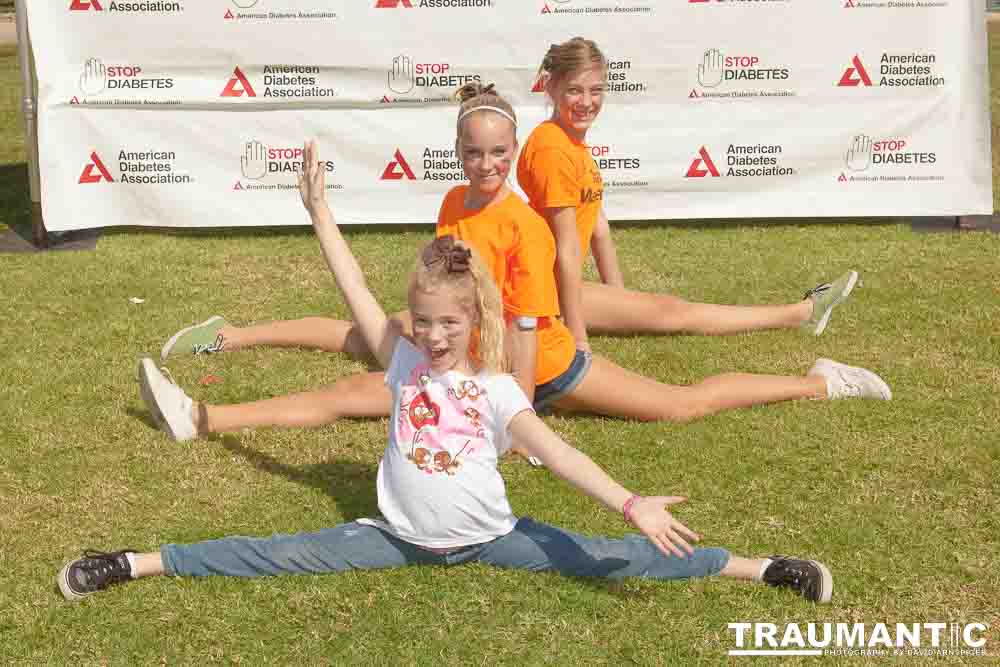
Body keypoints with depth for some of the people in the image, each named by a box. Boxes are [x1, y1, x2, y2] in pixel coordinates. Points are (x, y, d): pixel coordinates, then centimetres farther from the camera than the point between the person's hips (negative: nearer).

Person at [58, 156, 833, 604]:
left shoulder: (496, 389, -15)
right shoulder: (404, 362, -7)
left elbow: (558, 453, -25)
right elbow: (358, 293, -11)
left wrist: (632, 504, -36)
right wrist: (322, 216, -15)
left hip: (489, 538, -2)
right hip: (401, 536, 2)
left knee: (603, 557, -10)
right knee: (279, 555, -5)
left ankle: (758, 568, -10)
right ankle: (139, 563, -4)